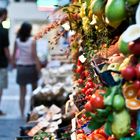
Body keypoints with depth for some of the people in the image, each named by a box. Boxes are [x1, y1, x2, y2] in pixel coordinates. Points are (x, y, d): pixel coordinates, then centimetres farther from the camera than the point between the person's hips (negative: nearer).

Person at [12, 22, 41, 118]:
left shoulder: (17, 40, -4)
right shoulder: (32, 40, -12)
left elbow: (14, 54, 0)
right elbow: (34, 55, -15)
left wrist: (14, 63, 14)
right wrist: (39, 67, -11)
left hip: (21, 68, 2)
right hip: (31, 67, -2)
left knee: (22, 93, 6)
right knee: (35, 90, 19)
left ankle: (22, 114, 5)